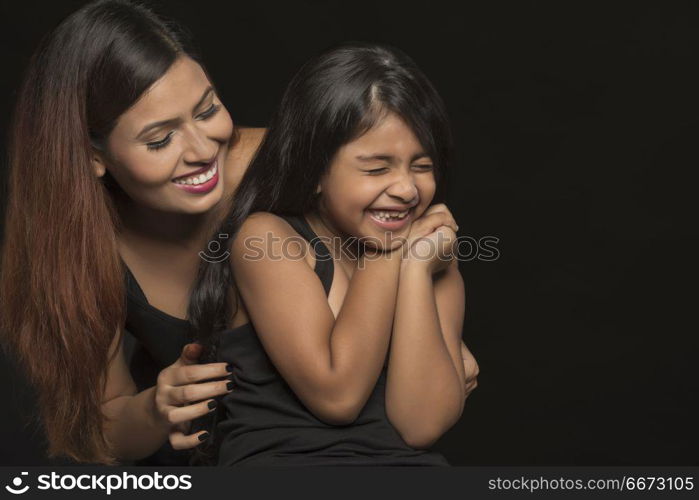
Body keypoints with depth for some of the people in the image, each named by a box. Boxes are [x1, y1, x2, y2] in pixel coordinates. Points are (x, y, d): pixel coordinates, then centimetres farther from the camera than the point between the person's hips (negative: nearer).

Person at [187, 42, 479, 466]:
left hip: (410, 460, 3)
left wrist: (415, 267, -6)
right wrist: (388, 253, -6)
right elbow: (337, 395, -11)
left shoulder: (436, 266, 8)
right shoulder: (266, 238, -4)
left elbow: (421, 425, -3)